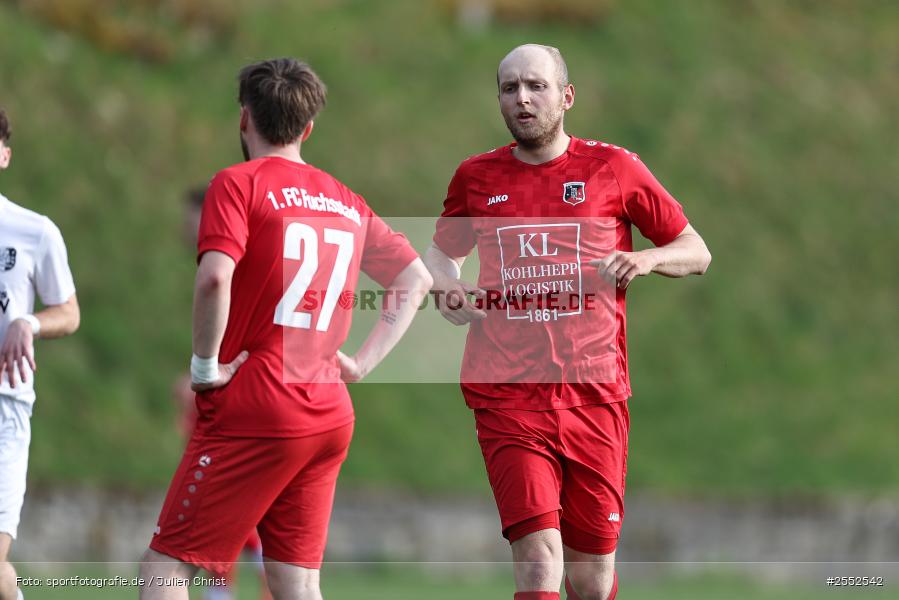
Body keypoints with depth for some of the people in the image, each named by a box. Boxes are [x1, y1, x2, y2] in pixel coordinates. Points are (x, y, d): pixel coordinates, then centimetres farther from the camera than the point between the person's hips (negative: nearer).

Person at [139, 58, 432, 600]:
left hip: (252, 412, -6)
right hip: (331, 416, 6)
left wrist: (206, 363, -9)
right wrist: (363, 362, 16)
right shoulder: (348, 203, 15)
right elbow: (417, 280, 22)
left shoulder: (238, 183, -5)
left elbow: (215, 278, -21)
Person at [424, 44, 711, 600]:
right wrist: (445, 284, 5)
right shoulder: (477, 177, 9)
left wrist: (646, 260, -10)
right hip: (507, 393, 0)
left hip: (594, 393, 0)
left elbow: (696, 254, 11)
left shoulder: (613, 169, 4)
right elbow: (442, 251, 28)